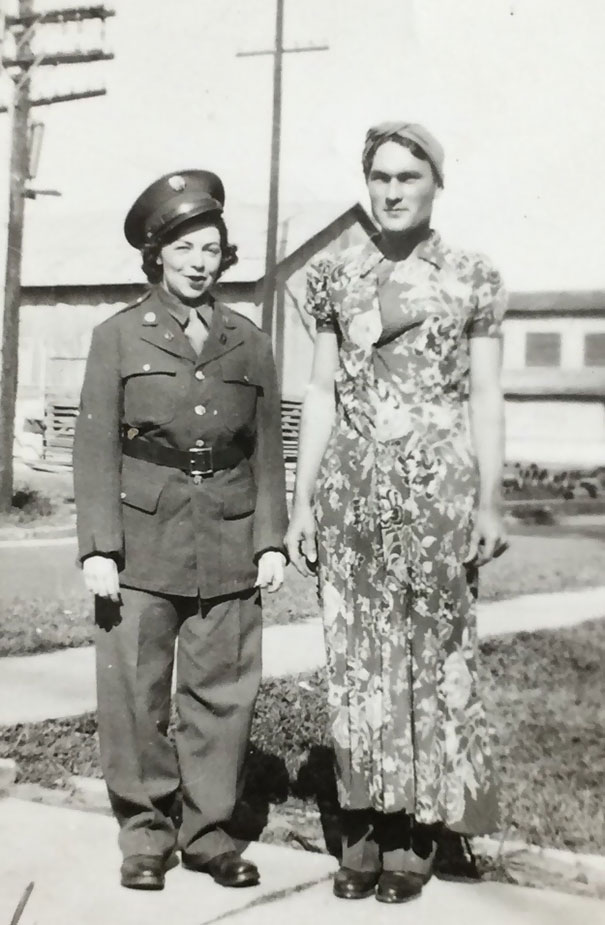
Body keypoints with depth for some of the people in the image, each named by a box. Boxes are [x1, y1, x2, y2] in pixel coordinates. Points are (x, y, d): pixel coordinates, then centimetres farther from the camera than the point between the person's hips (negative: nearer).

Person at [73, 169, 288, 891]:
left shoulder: (249, 343, 11)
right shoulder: (119, 336, 4)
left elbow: (267, 450, 12)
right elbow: (95, 448, 0)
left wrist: (271, 540, 4)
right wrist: (98, 547, -8)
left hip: (228, 545, 2)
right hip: (142, 540, -2)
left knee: (222, 692, 5)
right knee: (136, 693, 2)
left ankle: (209, 830, 21)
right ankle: (145, 831, 19)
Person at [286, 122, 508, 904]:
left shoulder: (472, 280, 3)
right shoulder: (335, 276, 9)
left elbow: (485, 399, 2)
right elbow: (320, 394, 9)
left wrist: (489, 501, -5)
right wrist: (302, 501, 5)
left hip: (437, 486, -2)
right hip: (351, 486, 2)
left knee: (433, 653, 2)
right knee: (356, 655, 5)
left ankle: (414, 830, 14)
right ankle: (364, 825, 16)